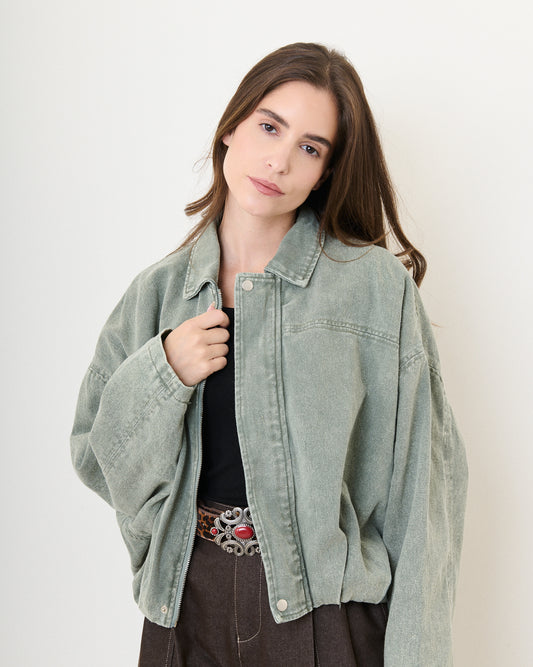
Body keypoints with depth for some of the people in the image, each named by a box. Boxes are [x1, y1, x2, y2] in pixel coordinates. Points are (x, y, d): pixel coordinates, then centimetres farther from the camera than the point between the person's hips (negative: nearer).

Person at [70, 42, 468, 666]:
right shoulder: (157, 292, 1)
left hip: (324, 605, -3)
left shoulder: (377, 286, -9)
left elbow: (421, 479, -9)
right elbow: (95, 457, 4)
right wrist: (160, 375, -14)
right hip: (186, 601, 3)